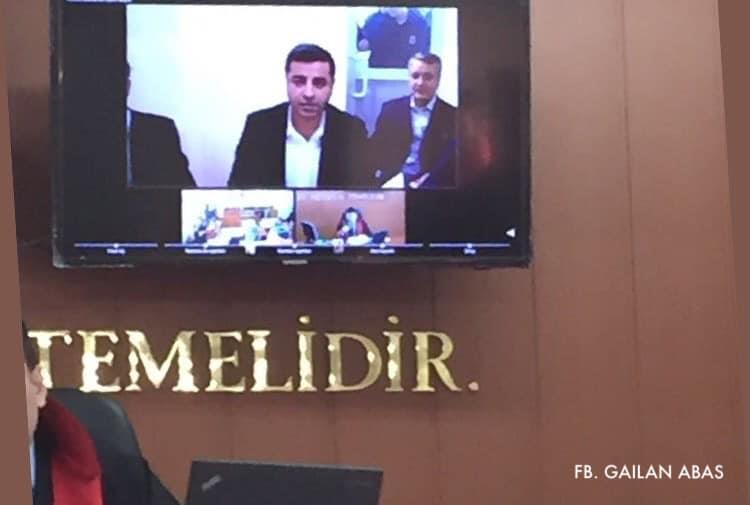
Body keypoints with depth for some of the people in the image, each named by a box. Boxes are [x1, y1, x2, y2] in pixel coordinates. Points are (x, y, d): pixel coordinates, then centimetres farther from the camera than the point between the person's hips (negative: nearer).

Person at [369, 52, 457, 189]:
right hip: (393, 183, 1)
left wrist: (426, 181, -15)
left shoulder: (452, 116, 5)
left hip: (433, 187, -1)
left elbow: (453, 162, -1)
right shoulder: (391, 109, 12)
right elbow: (375, 150, 11)